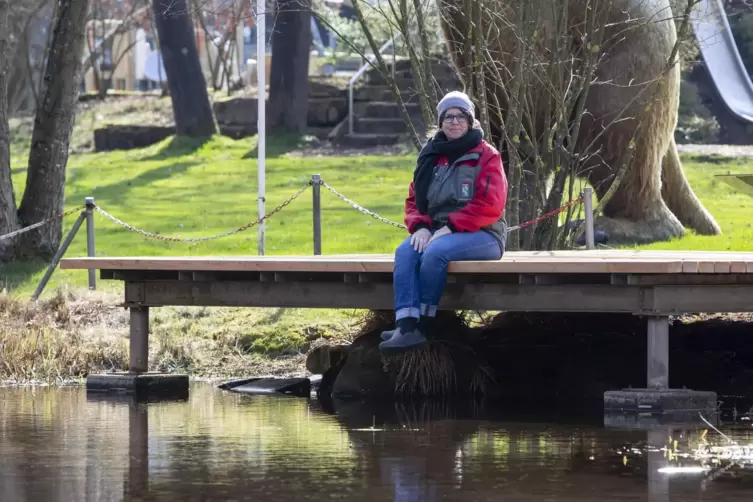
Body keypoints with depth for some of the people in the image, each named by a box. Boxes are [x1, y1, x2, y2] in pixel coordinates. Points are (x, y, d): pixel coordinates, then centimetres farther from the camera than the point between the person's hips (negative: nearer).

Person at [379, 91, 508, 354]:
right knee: (405, 252, -27)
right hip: (436, 232, 5)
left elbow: (490, 204, -13)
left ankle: (422, 324, -27)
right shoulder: (432, 157, 15)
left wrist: (451, 227, -19)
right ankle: (407, 327, -41)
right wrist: (420, 227, -8)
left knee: (435, 252, -35)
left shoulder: (486, 156, -2)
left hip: (480, 234, -5)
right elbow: (414, 199, 15)